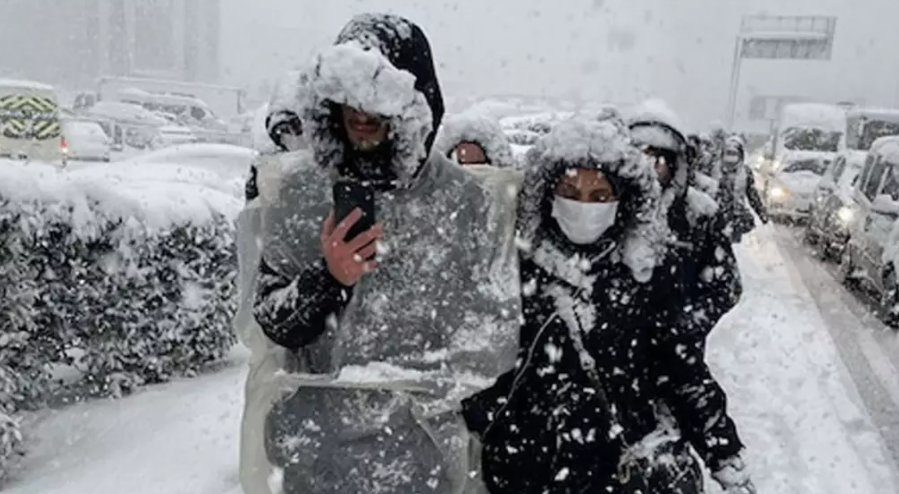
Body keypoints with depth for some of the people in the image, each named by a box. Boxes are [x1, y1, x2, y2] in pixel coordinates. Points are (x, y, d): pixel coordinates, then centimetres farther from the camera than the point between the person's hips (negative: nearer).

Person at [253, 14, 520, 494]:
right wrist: (327, 280, -20)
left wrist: (403, 382, -15)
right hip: (315, 452, 2)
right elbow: (274, 324, -3)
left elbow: (492, 337, -9)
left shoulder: (459, 199, -12)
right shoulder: (300, 192, -6)